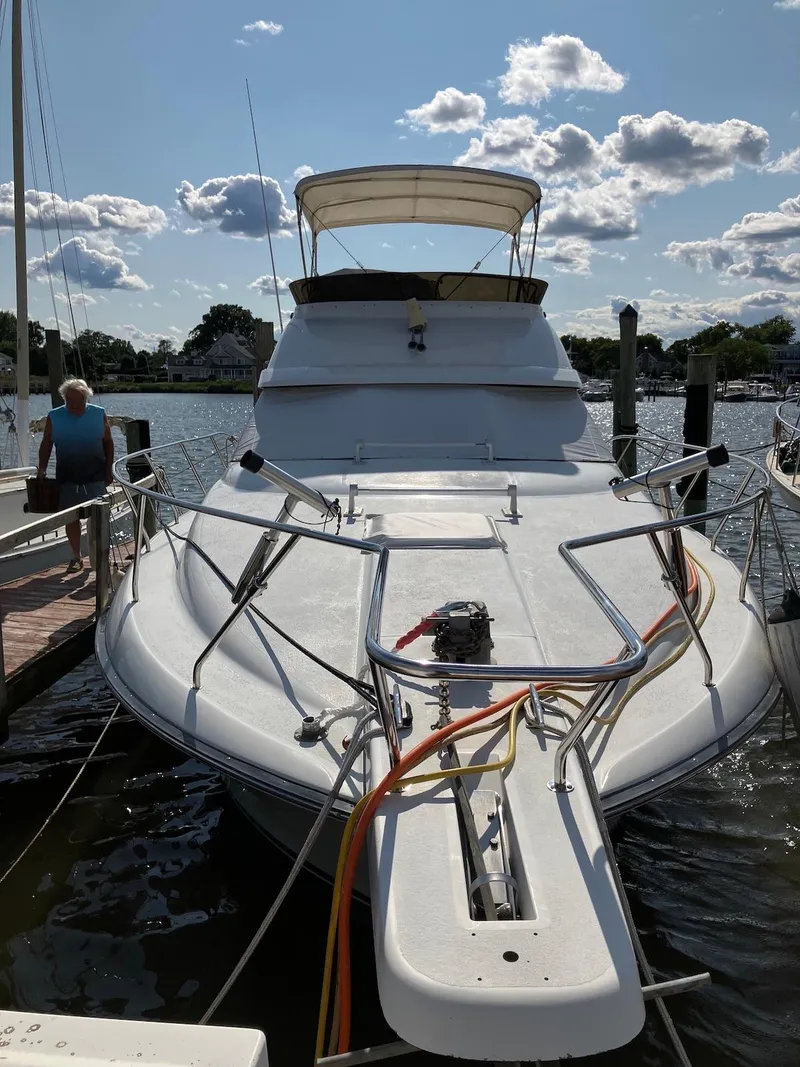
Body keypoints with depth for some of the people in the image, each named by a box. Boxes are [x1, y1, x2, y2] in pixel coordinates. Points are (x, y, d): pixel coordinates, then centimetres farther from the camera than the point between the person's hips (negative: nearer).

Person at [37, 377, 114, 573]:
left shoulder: (98, 414, -2)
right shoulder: (54, 417, -1)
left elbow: (108, 443, 4)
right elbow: (46, 445, 5)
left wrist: (108, 469, 1)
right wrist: (42, 468, -6)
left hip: (95, 477, -1)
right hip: (67, 478, 1)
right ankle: (77, 557, 17)